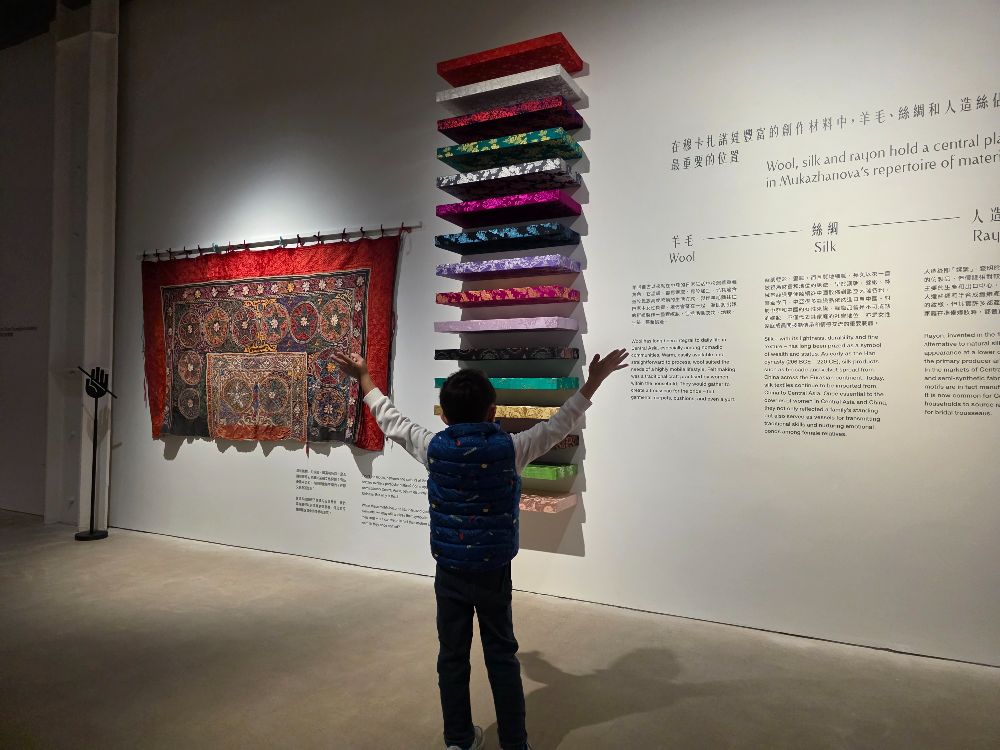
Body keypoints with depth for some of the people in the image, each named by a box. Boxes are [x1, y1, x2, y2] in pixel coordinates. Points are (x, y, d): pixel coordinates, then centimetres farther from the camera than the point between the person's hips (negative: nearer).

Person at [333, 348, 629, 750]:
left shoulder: (433, 448, -10)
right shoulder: (510, 449, -15)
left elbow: (390, 420, 4)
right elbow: (559, 424, -4)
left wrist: (364, 378, 18)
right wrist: (593, 380, 4)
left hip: (449, 572, 1)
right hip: (494, 572, -1)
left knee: (452, 656, 14)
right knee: (502, 657, 12)